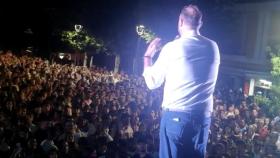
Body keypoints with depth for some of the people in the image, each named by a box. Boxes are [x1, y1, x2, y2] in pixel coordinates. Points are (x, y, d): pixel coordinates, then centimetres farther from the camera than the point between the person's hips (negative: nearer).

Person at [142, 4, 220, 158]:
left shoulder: (172, 47, -8)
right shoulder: (213, 47, 5)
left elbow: (152, 82, -1)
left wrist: (148, 55, 14)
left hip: (175, 115, -4)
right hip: (203, 117, 4)